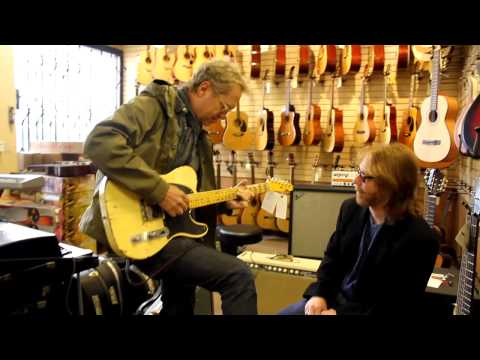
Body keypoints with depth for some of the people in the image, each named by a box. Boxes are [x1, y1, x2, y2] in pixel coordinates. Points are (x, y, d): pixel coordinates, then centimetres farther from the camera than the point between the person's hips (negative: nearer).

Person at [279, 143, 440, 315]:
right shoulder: (351, 208, -3)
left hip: (366, 311, -6)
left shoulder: (420, 239, -23)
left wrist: (340, 313, -21)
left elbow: (399, 306, -20)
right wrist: (319, 294, -6)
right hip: (334, 299, 6)